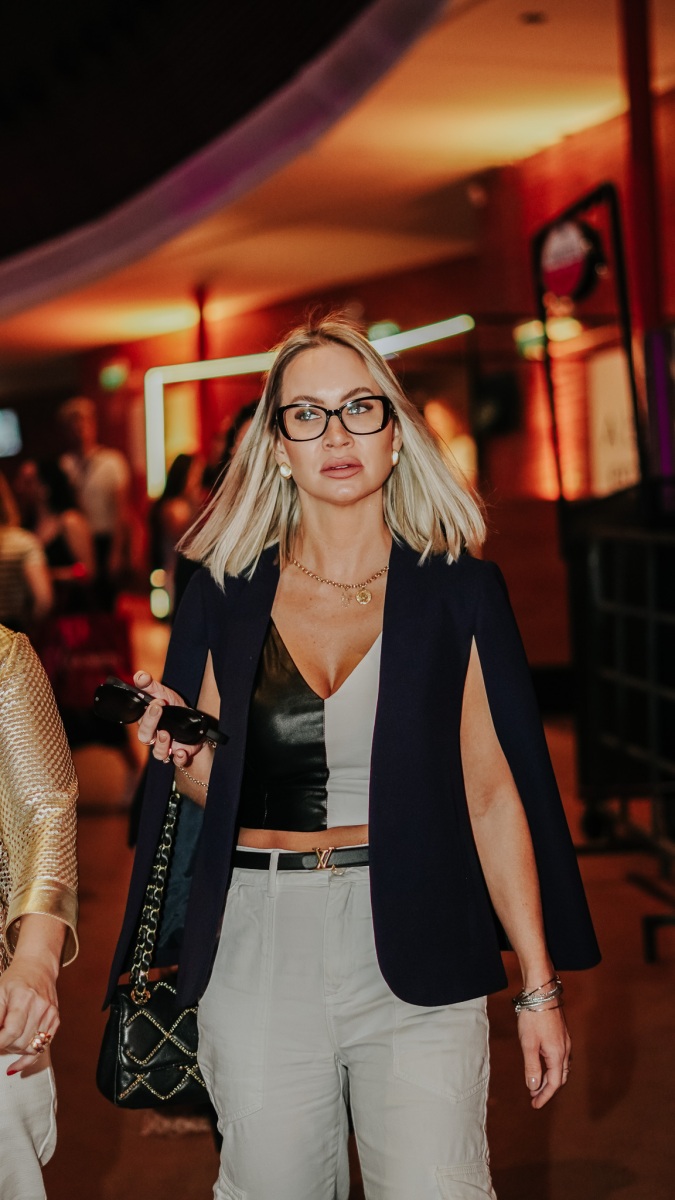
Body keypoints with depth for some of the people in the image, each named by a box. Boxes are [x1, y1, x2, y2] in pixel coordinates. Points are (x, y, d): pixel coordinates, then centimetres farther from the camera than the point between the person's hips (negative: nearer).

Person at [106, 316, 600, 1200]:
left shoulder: (457, 590, 0)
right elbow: (211, 787, 13)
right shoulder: (226, 595, 4)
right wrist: (180, 754, -11)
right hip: (257, 940, 2)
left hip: (415, 942, -1)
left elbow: (493, 792, 0)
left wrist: (539, 987, -1)